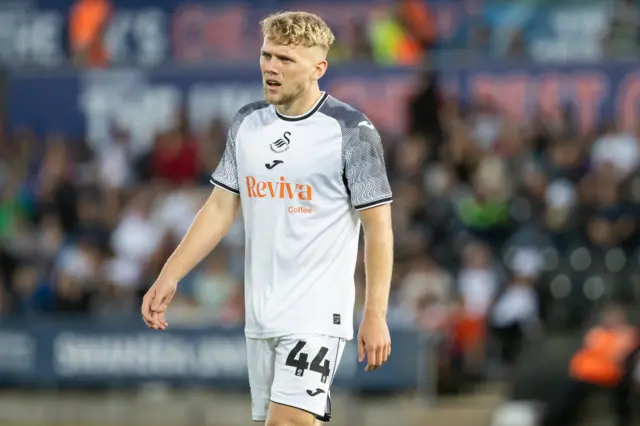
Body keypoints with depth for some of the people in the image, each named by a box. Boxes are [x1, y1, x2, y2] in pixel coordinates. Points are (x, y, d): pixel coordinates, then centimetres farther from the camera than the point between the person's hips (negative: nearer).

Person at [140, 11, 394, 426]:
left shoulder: (352, 131, -8)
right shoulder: (247, 123, 8)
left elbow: (378, 227, -8)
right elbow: (221, 208, 14)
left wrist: (375, 315, -14)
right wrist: (170, 276, 7)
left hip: (317, 315, -6)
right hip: (260, 315, 6)